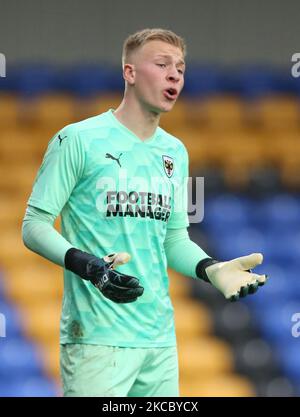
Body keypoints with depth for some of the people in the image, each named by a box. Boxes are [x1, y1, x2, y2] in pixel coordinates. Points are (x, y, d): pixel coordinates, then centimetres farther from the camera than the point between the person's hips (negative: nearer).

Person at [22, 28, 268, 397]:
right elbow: (35, 226, -6)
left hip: (160, 339, 6)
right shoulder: (78, 140, -5)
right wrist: (87, 265, -22)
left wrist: (212, 269, 0)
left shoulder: (175, 152, 15)